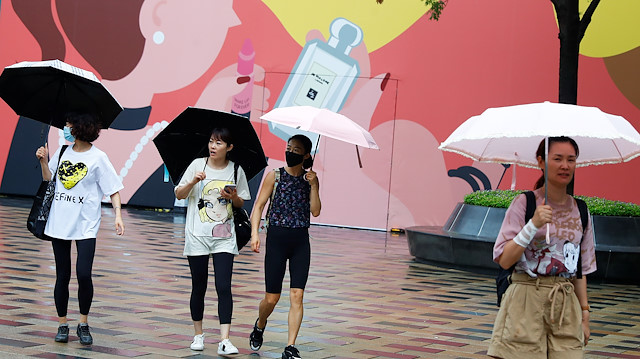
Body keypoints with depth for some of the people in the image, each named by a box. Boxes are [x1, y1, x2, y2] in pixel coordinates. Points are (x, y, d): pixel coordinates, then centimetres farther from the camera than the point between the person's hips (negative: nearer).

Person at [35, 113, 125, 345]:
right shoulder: (62, 152, 8)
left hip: (85, 226, -4)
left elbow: (113, 190, -5)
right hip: (59, 222, 4)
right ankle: (62, 325, 17)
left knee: (83, 274, -13)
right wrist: (43, 161, 3)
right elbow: (48, 178, 19)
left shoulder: (98, 158, -6)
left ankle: (83, 324, 4)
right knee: (62, 276, 7)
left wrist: (118, 215, -16)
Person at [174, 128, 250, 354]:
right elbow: (179, 194, 2)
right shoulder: (198, 165, 1)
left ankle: (224, 340, -12)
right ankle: (198, 334, 24)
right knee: (199, 287, 7)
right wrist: (193, 182, -17)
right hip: (198, 236, 0)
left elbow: (241, 203, 13)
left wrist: (234, 197, -10)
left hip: (224, 237, 0)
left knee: (224, 287, -10)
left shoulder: (236, 170, 4)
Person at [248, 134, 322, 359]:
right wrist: (254, 233, -11)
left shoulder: (310, 179, 7)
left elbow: (315, 211, -1)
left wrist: (313, 185, -11)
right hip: (277, 238, -1)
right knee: (272, 298, 2)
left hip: (301, 241, 1)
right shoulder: (274, 176, 1)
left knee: (297, 295, -8)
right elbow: (258, 206, 0)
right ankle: (260, 326, 35)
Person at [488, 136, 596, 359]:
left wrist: (584, 314, 12)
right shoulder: (524, 203, -3)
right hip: (526, 302, -4)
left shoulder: (580, 211, 10)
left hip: (566, 306, 4)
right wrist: (533, 225, -19)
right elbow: (504, 260, -10)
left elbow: (581, 269, 15)